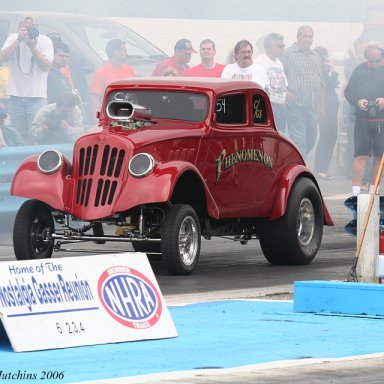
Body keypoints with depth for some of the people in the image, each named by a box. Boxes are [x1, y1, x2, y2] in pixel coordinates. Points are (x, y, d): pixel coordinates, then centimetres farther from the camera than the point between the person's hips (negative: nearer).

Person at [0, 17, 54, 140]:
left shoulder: (45, 41, 1)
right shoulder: (13, 38, 7)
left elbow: (46, 66, -9)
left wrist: (33, 47, -17)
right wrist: (19, 40, -15)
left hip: (37, 97, -2)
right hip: (16, 95, 2)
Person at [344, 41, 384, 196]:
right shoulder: (360, 70, 5)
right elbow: (348, 92, 8)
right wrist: (358, 101, -11)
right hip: (363, 119, 0)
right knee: (361, 156, -6)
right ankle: (356, 191, -9)